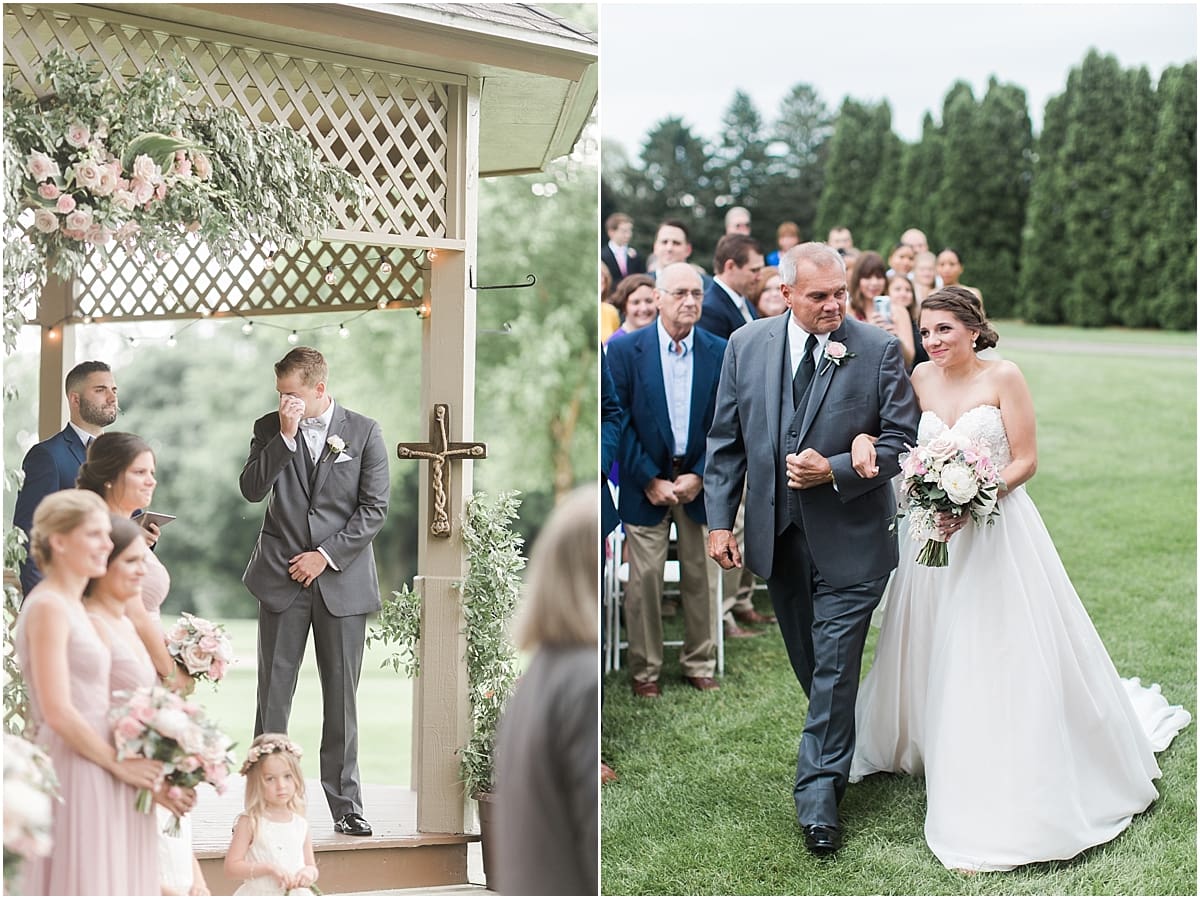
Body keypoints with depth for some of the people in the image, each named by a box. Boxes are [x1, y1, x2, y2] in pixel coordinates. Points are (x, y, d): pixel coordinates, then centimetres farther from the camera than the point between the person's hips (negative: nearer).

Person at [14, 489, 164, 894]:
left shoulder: (73, 606, 15)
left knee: (103, 880, 10)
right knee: (81, 881, -5)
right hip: (75, 775, -9)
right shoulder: (48, 607, -13)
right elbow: (58, 712, -19)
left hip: (96, 774, 9)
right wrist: (119, 764, -11)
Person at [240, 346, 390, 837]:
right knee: (273, 693, 0)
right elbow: (251, 489, -5)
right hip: (281, 577, 1)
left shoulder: (363, 431, 2)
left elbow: (375, 507, -1)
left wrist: (326, 554, -8)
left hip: (342, 580, -1)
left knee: (341, 696, 4)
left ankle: (346, 805, 12)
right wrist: (285, 437, -14)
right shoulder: (270, 428, 6)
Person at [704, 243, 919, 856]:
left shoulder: (878, 350, -6)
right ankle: (838, 745, 35)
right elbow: (726, 440, 6)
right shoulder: (746, 346, 1)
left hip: (848, 535, -3)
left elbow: (901, 439, -5)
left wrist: (834, 472, -18)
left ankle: (818, 789, 5)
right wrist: (719, 520, 0)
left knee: (835, 663, -3)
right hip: (776, 532, 3)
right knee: (809, 662, 15)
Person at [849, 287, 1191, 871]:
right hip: (937, 535, 5)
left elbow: (1026, 461, -9)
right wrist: (864, 438, -14)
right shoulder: (921, 378, 4)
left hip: (997, 532, -4)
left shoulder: (1003, 378, -9)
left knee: (1002, 657, -4)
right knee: (935, 653, 12)